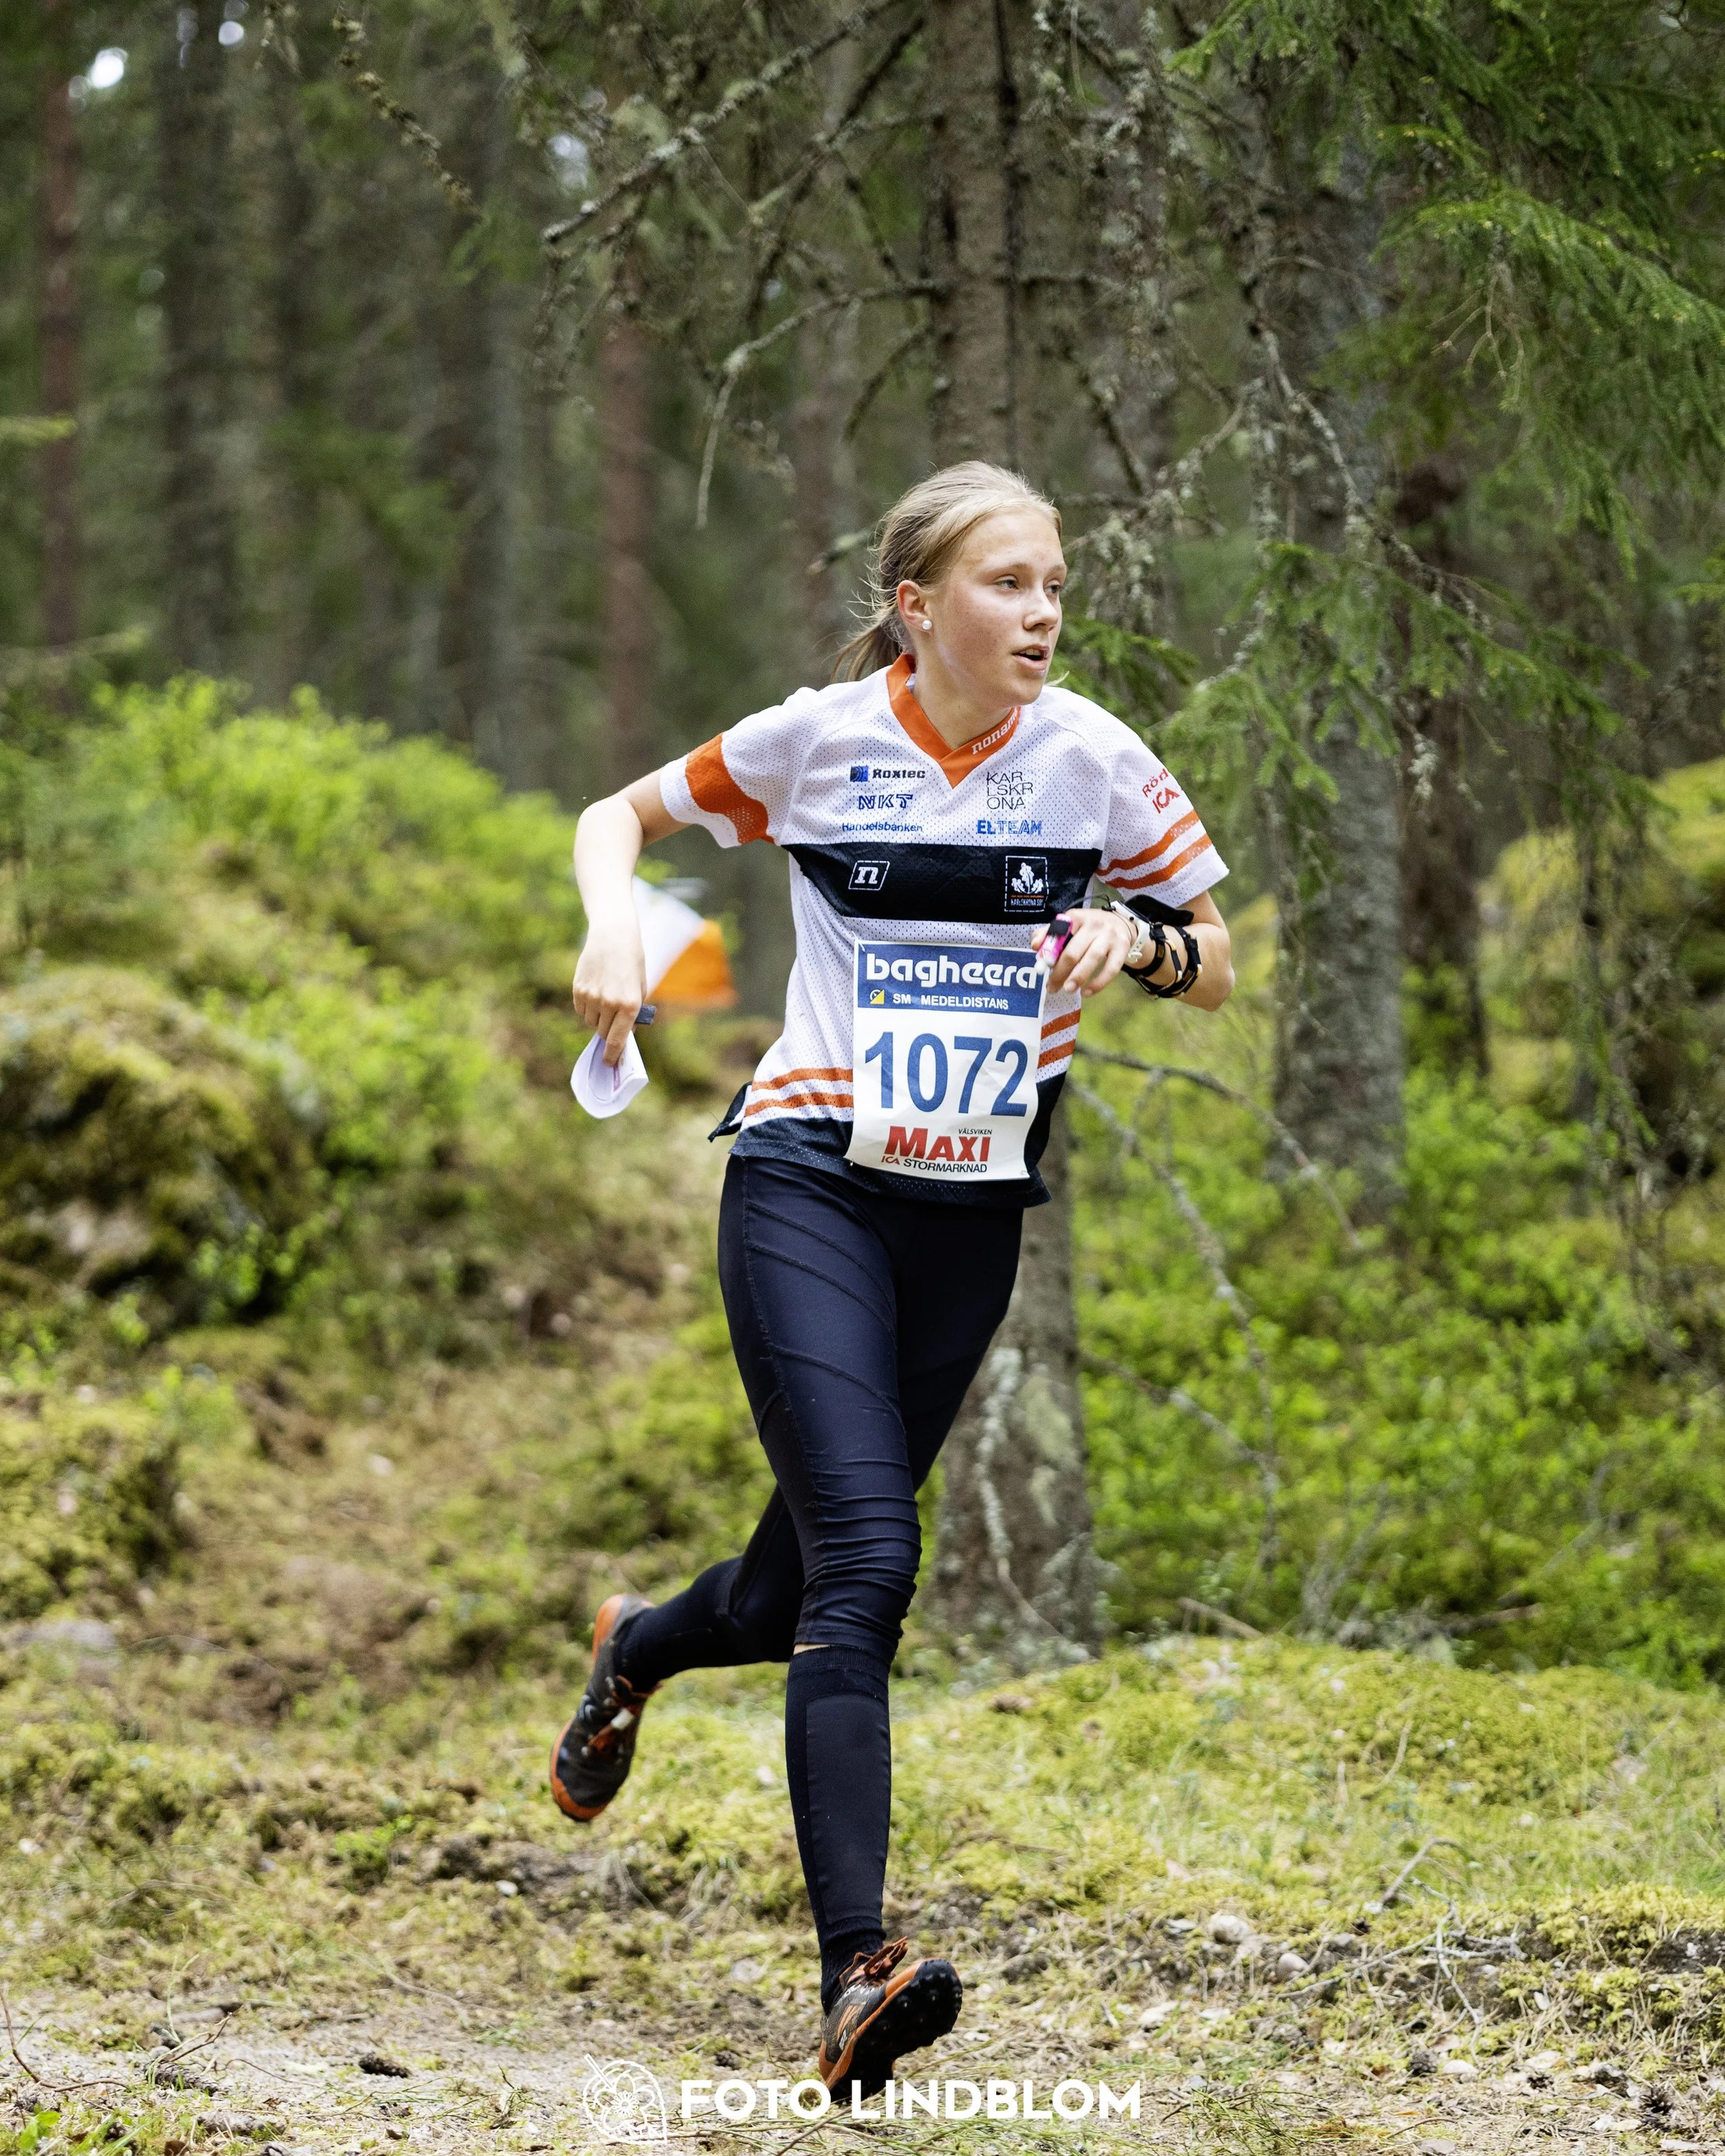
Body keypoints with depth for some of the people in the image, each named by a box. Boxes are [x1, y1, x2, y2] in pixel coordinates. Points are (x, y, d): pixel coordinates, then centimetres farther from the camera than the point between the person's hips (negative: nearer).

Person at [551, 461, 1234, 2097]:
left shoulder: (1095, 762, 1)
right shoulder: (816, 739, -3)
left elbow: (1216, 969, 10)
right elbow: (620, 815, 11)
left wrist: (1140, 940, -13)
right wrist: (612, 923, -10)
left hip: (974, 1212, 3)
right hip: (810, 1180, -3)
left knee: (810, 1581, 11)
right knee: (867, 1559, -20)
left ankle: (640, 1648, 48)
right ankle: (857, 1974, -24)